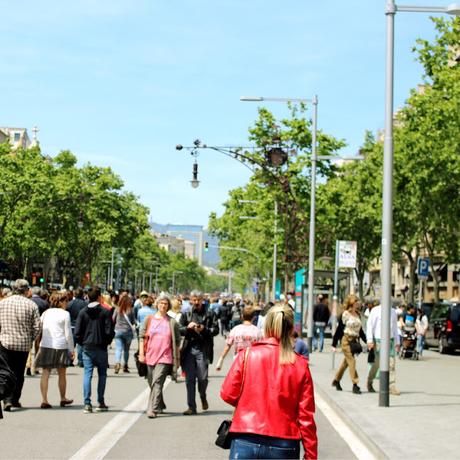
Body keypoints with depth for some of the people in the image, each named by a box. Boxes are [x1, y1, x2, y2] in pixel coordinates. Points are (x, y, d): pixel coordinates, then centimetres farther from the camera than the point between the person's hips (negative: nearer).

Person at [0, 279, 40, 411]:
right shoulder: (31, 305, -5)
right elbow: (37, 326, -6)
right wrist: (31, 339, 10)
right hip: (24, 344, 0)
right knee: (19, 373, 14)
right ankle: (15, 399, 20)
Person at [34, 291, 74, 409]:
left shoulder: (46, 313, 11)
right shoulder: (65, 314, -4)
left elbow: (39, 330, 13)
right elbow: (68, 334, -6)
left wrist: (39, 345, 19)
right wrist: (71, 350, 1)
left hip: (45, 346, 3)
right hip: (60, 346, -3)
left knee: (45, 373, 1)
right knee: (61, 374, 12)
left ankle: (44, 400, -8)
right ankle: (63, 399, 25)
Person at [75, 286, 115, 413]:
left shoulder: (83, 312, 1)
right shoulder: (105, 312, -6)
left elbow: (77, 332, -1)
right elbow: (110, 331, -10)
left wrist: (83, 343, 12)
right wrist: (107, 342, 8)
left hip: (87, 348, 2)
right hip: (101, 348, -2)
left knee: (87, 374, 2)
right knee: (102, 374, 12)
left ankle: (87, 404, -6)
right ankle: (101, 403, 13)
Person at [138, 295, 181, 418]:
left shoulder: (172, 322, 4)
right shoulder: (149, 319, 7)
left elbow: (177, 342, 8)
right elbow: (142, 336, 7)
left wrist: (177, 359, 7)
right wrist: (141, 353, -1)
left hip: (165, 357, -3)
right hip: (150, 356, 3)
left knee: (157, 382, -16)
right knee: (152, 383, 11)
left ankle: (153, 409, -18)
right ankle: (160, 406, 31)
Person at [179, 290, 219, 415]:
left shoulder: (209, 314, 6)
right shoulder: (186, 314, 11)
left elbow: (216, 330, 1)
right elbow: (179, 330, 7)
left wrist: (204, 329, -14)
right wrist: (188, 327, -11)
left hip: (203, 350, -2)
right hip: (189, 349, 2)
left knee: (202, 378, -4)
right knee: (190, 379, 2)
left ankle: (203, 397, 28)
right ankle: (191, 407, 8)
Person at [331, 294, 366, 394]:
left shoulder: (357, 315, 10)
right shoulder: (345, 314, -8)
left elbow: (360, 330, 17)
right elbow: (339, 329, -6)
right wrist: (334, 345, -7)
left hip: (354, 341, 6)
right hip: (346, 340, -6)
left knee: (346, 362, 13)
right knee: (351, 361, -10)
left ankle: (336, 380, 28)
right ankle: (355, 384, -10)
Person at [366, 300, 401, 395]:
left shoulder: (393, 311, 12)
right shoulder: (375, 310, -3)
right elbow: (370, 325, -4)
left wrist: (397, 342, 15)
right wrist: (370, 340, -11)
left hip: (390, 340, 4)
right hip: (378, 340, -4)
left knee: (391, 363, -4)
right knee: (377, 363, 1)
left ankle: (392, 387, -5)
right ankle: (369, 382, 19)